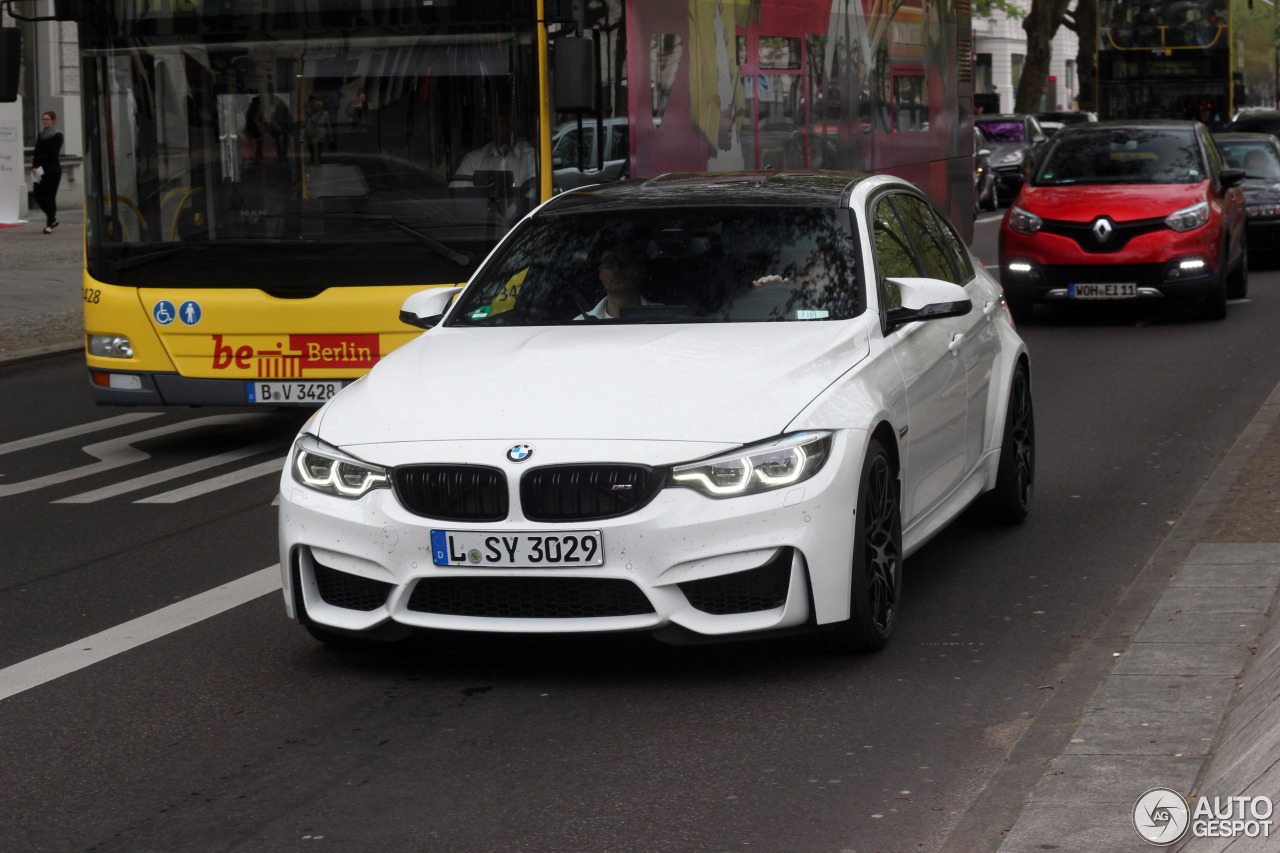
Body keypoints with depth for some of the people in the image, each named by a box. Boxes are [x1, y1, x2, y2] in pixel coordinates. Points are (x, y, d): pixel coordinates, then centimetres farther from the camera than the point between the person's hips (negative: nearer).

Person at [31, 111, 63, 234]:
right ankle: (52, 220, 21)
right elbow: (36, 153, 10)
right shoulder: (41, 135, 15)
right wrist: (34, 167, -7)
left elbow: (53, 154, -11)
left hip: (53, 171, -6)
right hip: (41, 172, 6)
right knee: (39, 197, 2)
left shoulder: (57, 135, -3)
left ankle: (49, 225, -3)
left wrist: (37, 160, -10)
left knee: (50, 197, -7)